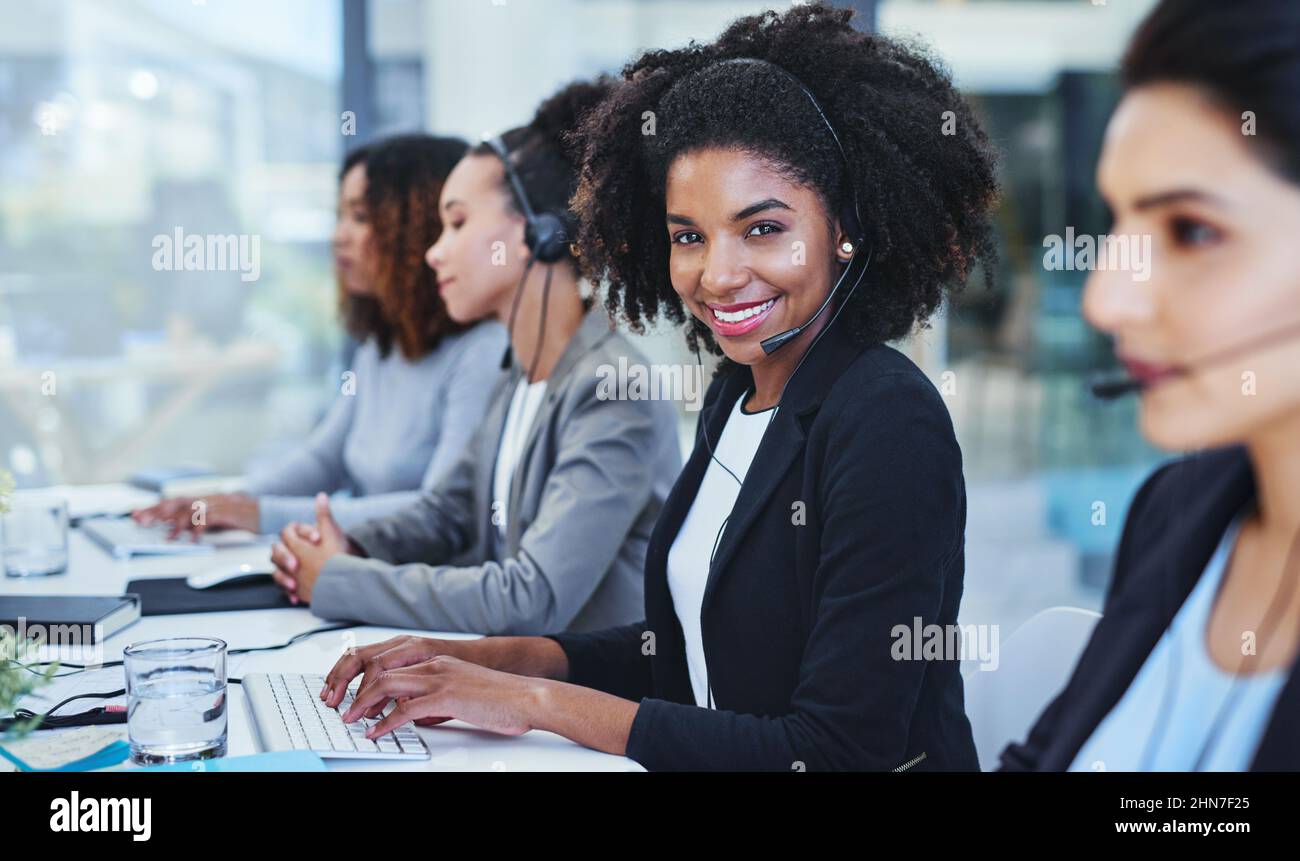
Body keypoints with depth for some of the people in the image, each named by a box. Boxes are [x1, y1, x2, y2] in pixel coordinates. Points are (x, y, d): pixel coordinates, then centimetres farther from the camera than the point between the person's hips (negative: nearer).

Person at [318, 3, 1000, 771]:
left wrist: (540, 701, -20)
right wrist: (487, 660, -3)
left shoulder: (890, 424, -19)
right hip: (719, 759, 6)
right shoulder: (735, 395, 5)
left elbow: (842, 750, -23)